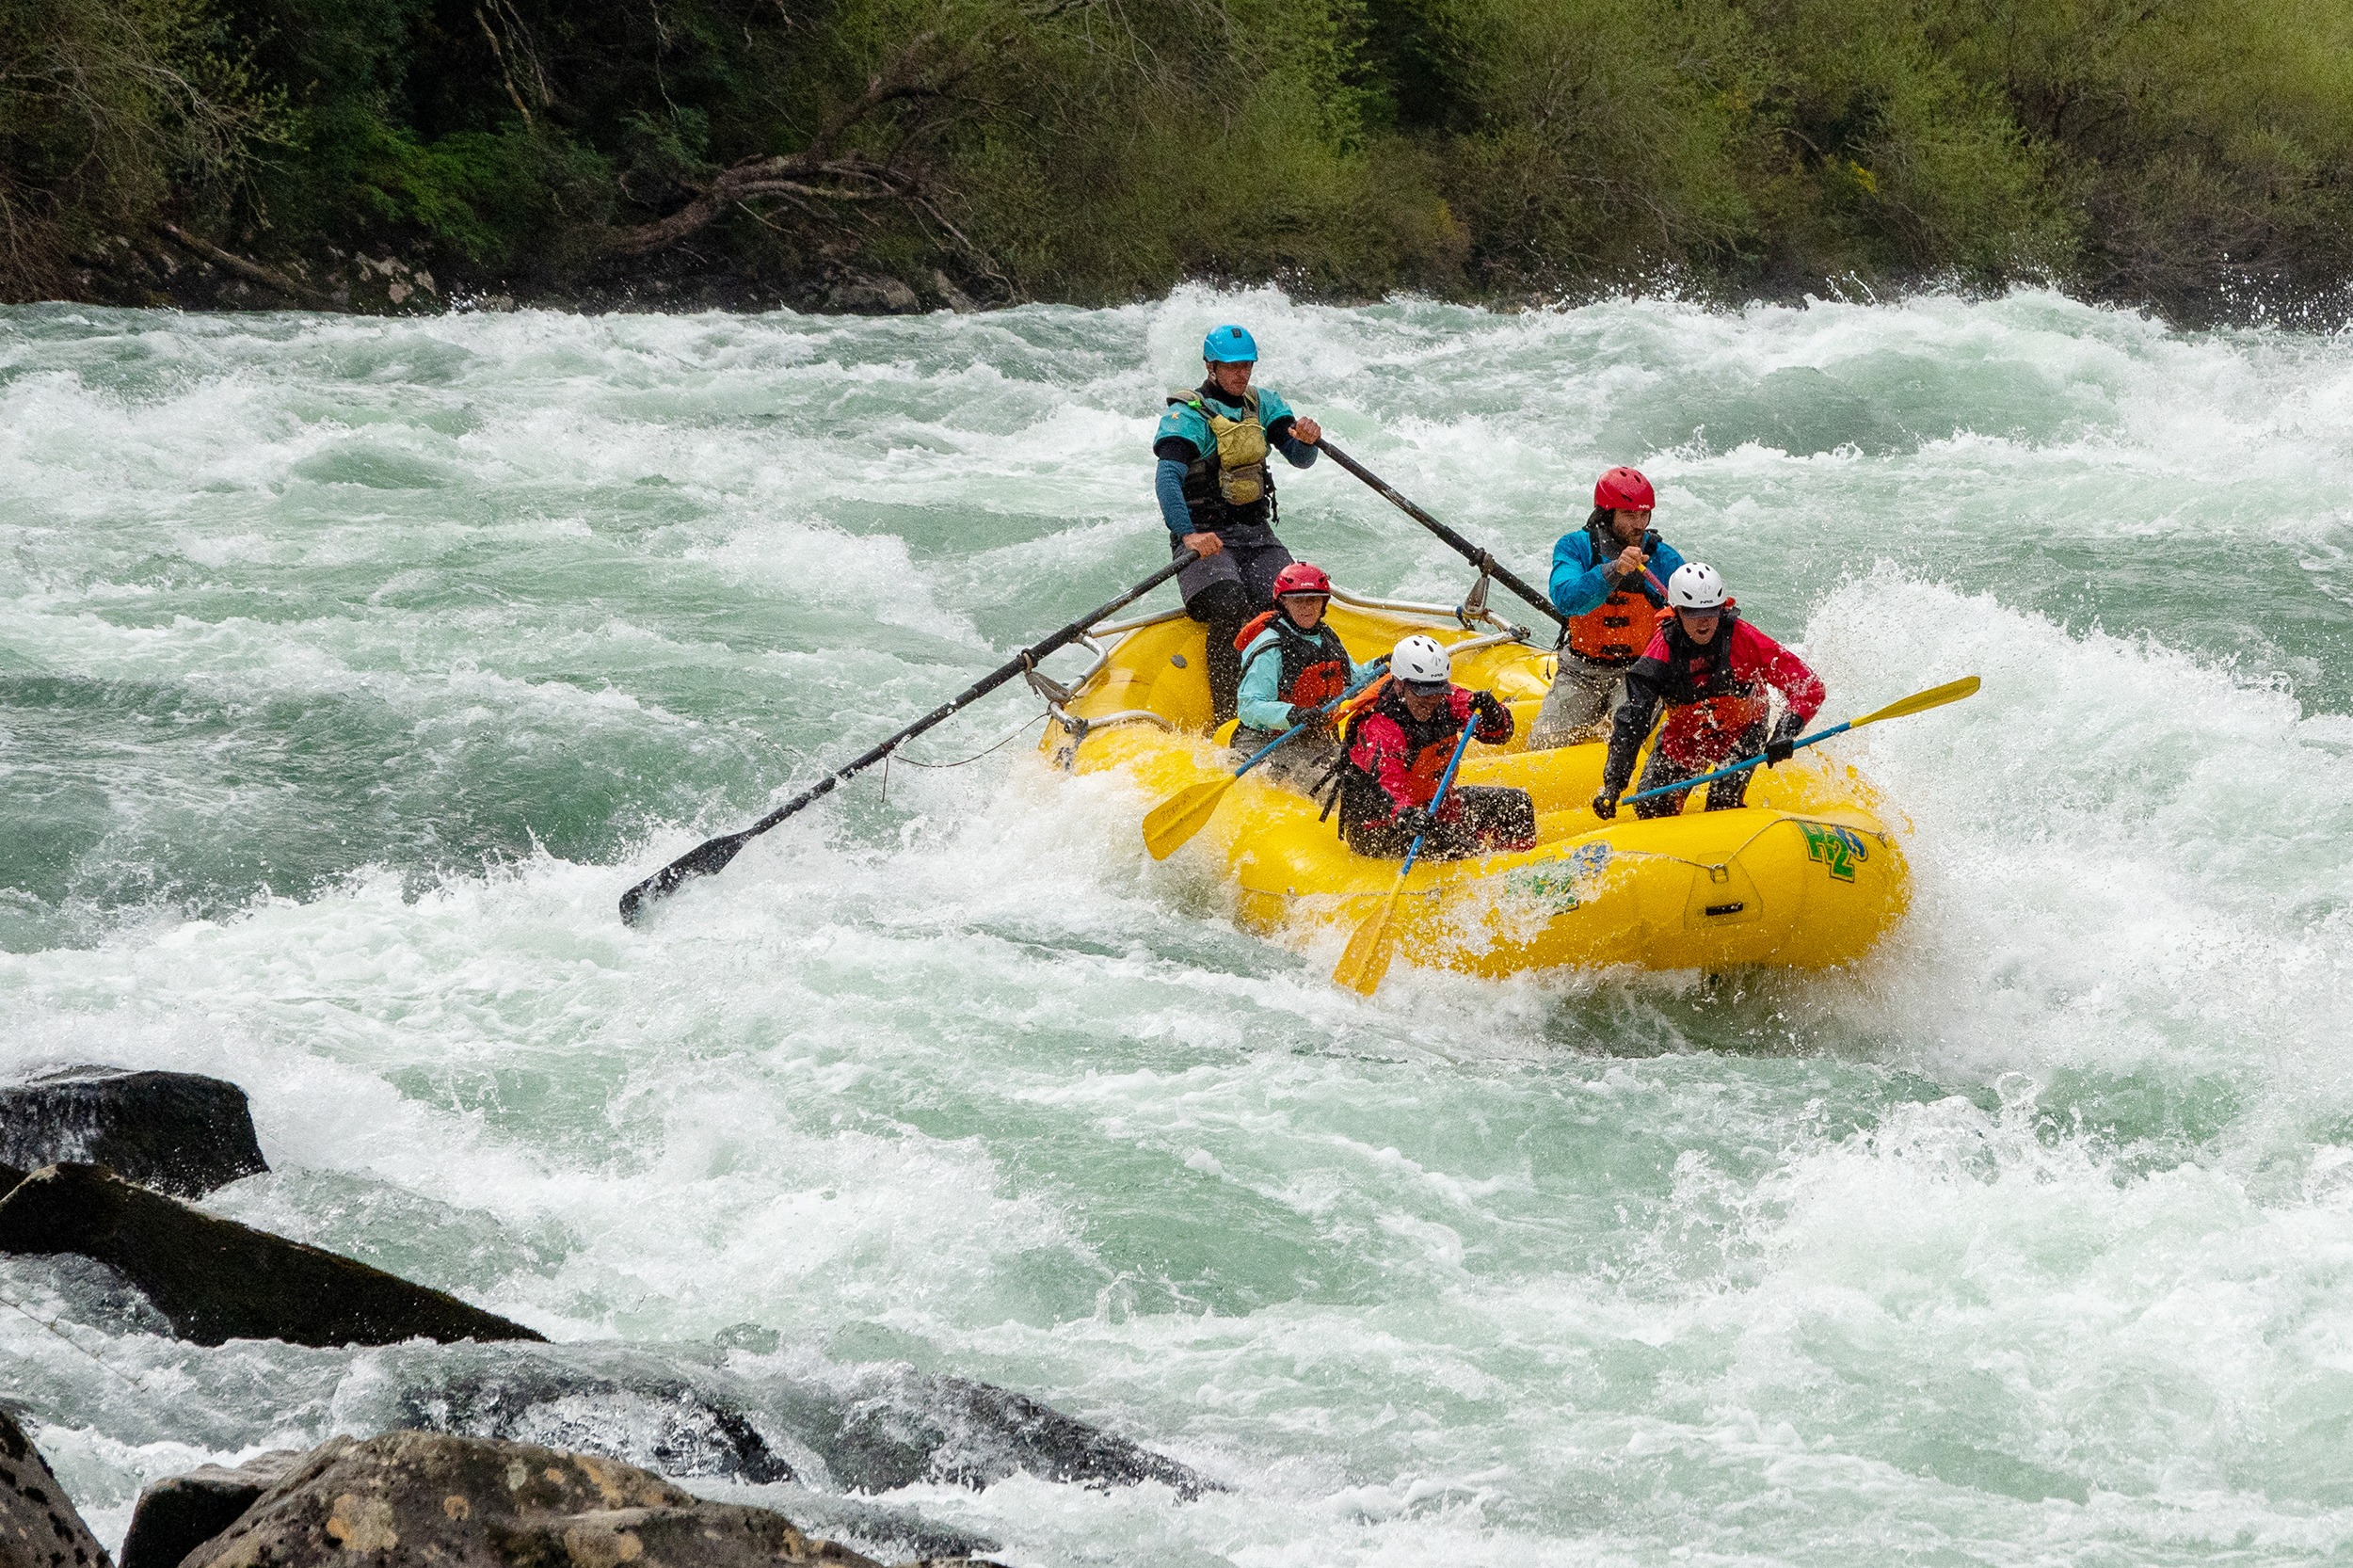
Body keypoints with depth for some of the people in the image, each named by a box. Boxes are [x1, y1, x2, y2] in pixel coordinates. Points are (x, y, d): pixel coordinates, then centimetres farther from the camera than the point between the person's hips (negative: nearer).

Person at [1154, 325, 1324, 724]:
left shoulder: (1262, 404, 13)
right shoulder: (1188, 414, -7)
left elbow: (1298, 458, 7)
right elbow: (1167, 478, -20)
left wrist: (1307, 441, -18)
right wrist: (1188, 534, -36)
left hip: (1255, 532, 5)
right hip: (1204, 537, -5)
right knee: (1229, 608, -28)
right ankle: (1228, 720, -23)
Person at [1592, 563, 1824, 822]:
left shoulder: (1741, 638, -27)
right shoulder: (1664, 650, -25)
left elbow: (1809, 687, -27)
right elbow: (1631, 722, -29)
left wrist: (1785, 731, -44)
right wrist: (1612, 785, -38)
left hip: (1741, 734, -2)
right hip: (1683, 739, 2)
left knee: (1723, 800, -24)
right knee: (1650, 807, -2)